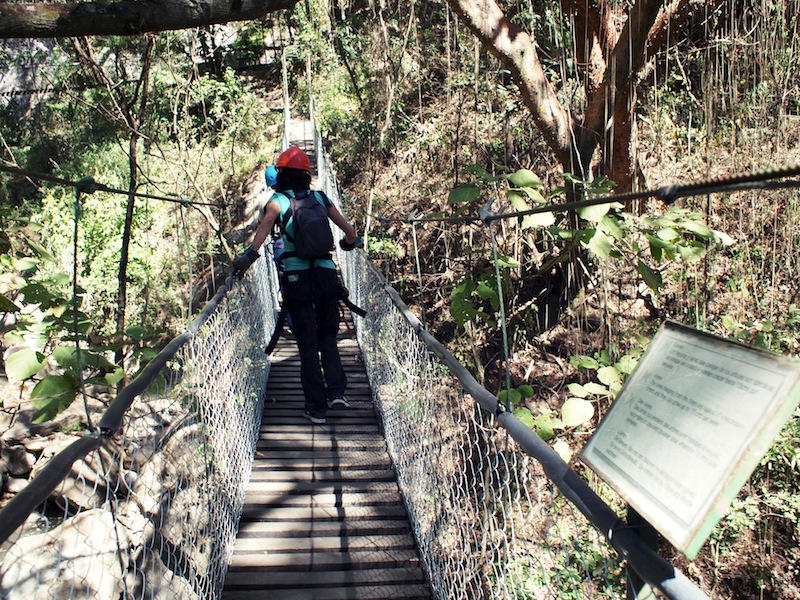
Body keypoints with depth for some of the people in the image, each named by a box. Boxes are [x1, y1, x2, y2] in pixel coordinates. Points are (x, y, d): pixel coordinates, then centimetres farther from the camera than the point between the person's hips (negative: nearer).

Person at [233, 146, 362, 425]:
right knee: (327, 336, 18)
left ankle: (317, 408, 8)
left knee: (307, 344, 6)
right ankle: (336, 391, 0)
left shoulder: (278, 200, 6)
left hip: (296, 278, -2)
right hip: (326, 274, 2)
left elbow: (267, 221, -17)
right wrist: (351, 242, 36)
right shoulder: (320, 198, 14)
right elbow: (349, 230, 14)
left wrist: (250, 253, -27)